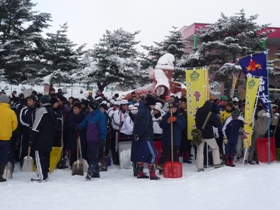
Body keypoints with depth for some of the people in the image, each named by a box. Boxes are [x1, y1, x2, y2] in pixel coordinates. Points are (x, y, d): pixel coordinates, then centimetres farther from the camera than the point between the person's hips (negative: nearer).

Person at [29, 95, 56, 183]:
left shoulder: (41, 110, -11)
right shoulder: (52, 111, 14)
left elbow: (36, 126, -15)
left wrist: (32, 139, -12)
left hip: (40, 139, -8)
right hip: (49, 139, 8)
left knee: (39, 157, -5)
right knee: (46, 156, 12)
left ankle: (42, 176, -7)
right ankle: (45, 174, 18)